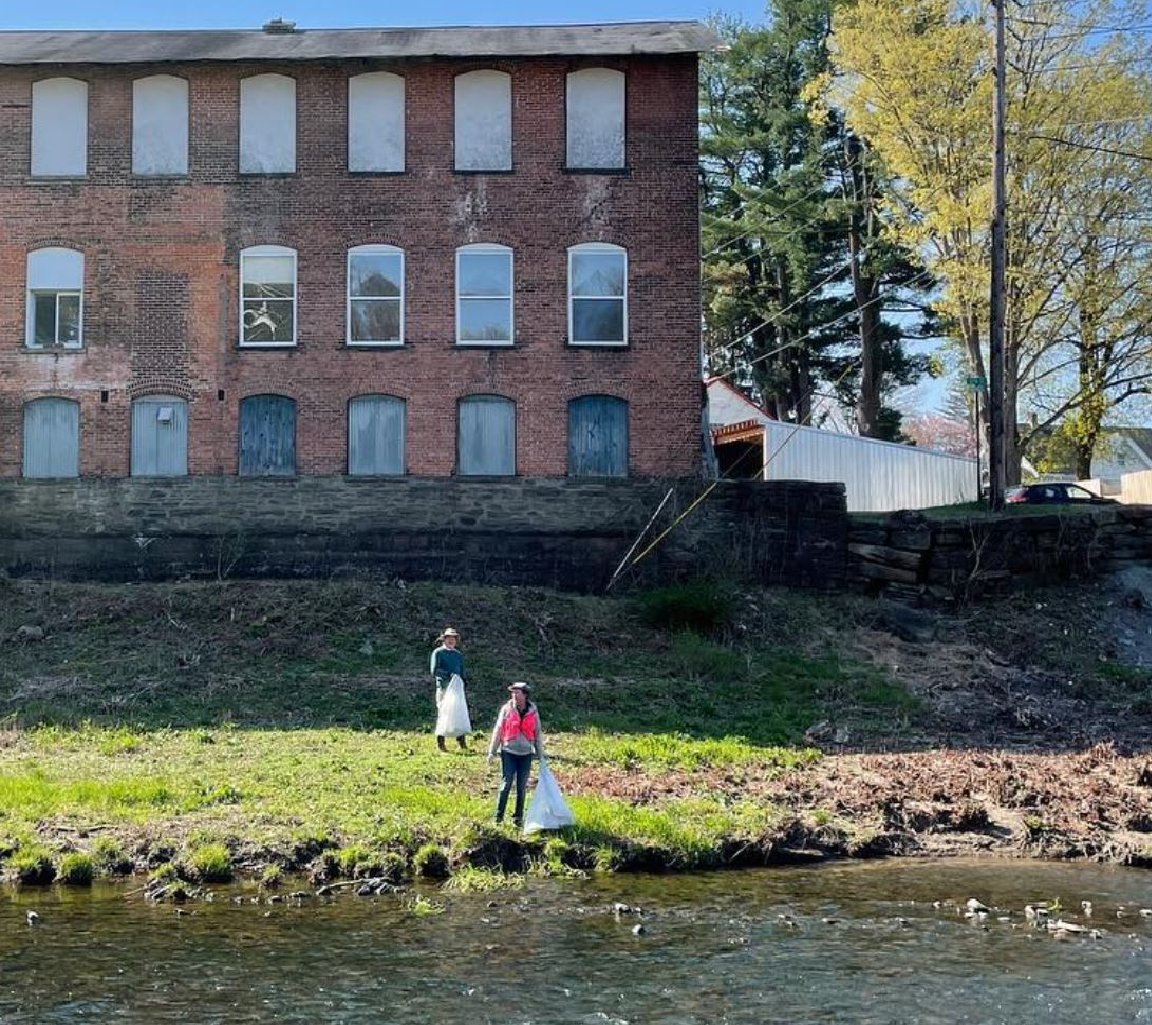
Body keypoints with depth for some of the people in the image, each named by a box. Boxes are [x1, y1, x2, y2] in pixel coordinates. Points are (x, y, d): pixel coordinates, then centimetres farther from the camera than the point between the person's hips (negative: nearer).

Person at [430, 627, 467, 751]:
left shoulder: (458, 654, 20)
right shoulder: (438, 653, 3)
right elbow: (434, 670, -8)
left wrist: (464, 679, 1)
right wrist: (447, 674, -19)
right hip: (443, 686, -5)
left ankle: (461, 740, 1)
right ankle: (440, 743, 1)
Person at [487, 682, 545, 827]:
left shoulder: (533, 711, 2)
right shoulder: (506, 709, -3)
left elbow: (537, 733, 10)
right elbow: (498, 730, 2)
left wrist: (540, 754, 11)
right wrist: (492, 751, 3)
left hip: (526, 754, 2)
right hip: (508, 752, -2)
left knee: (522, 787, 7)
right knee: (506, 784, -6)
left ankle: (518, 817, 16)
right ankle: (499, 815, 1)